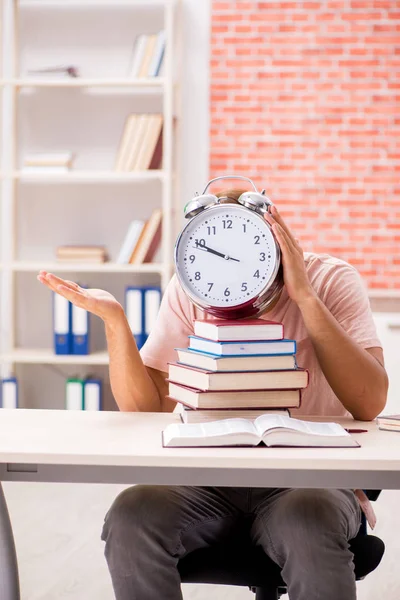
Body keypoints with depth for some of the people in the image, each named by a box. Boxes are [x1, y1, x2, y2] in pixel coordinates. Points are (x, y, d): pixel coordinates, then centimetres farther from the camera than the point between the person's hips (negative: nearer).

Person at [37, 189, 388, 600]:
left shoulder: (331, 280, -10)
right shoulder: (189, 291, -2)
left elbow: (369, 403, -22)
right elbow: (145, 407, -6)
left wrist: (306, 298, -26)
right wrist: (114, 320, -20)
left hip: (308, 477, -3)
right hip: (210, 477, 3)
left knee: (309, 524, -38)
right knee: (130, 517, -26)